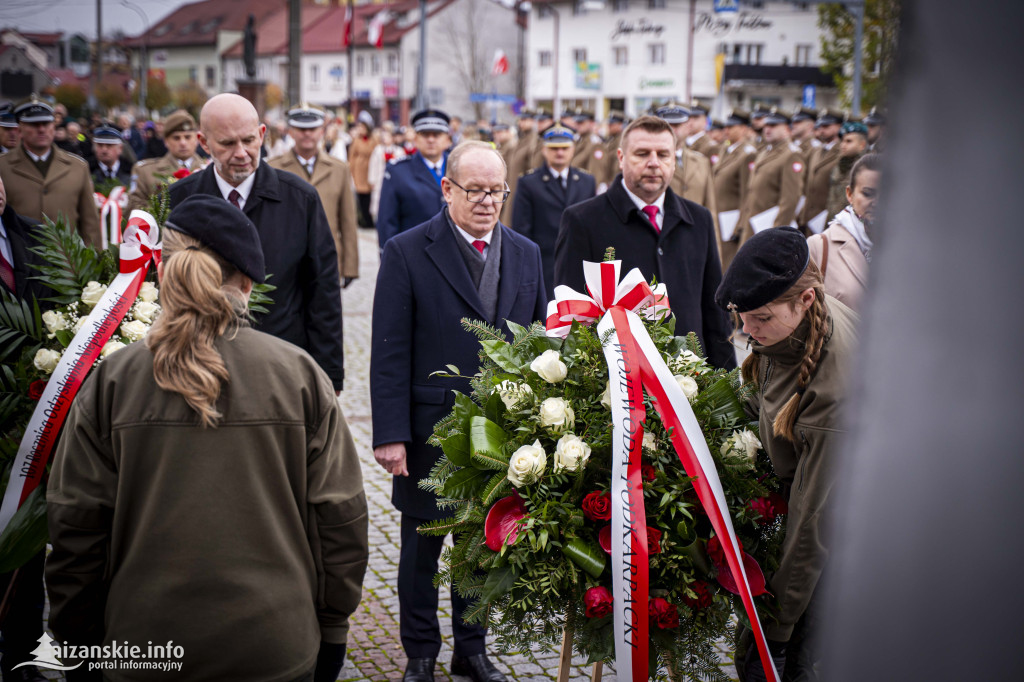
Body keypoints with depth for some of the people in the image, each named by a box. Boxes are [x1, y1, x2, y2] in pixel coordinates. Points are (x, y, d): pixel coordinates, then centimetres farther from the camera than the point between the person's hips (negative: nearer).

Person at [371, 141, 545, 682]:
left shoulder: (526, 255, 7)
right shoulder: (406, 253, -6)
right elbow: (390, 353, -8)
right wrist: (390, 433, -13)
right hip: (431, 431, -3)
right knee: (421, 547, 11)